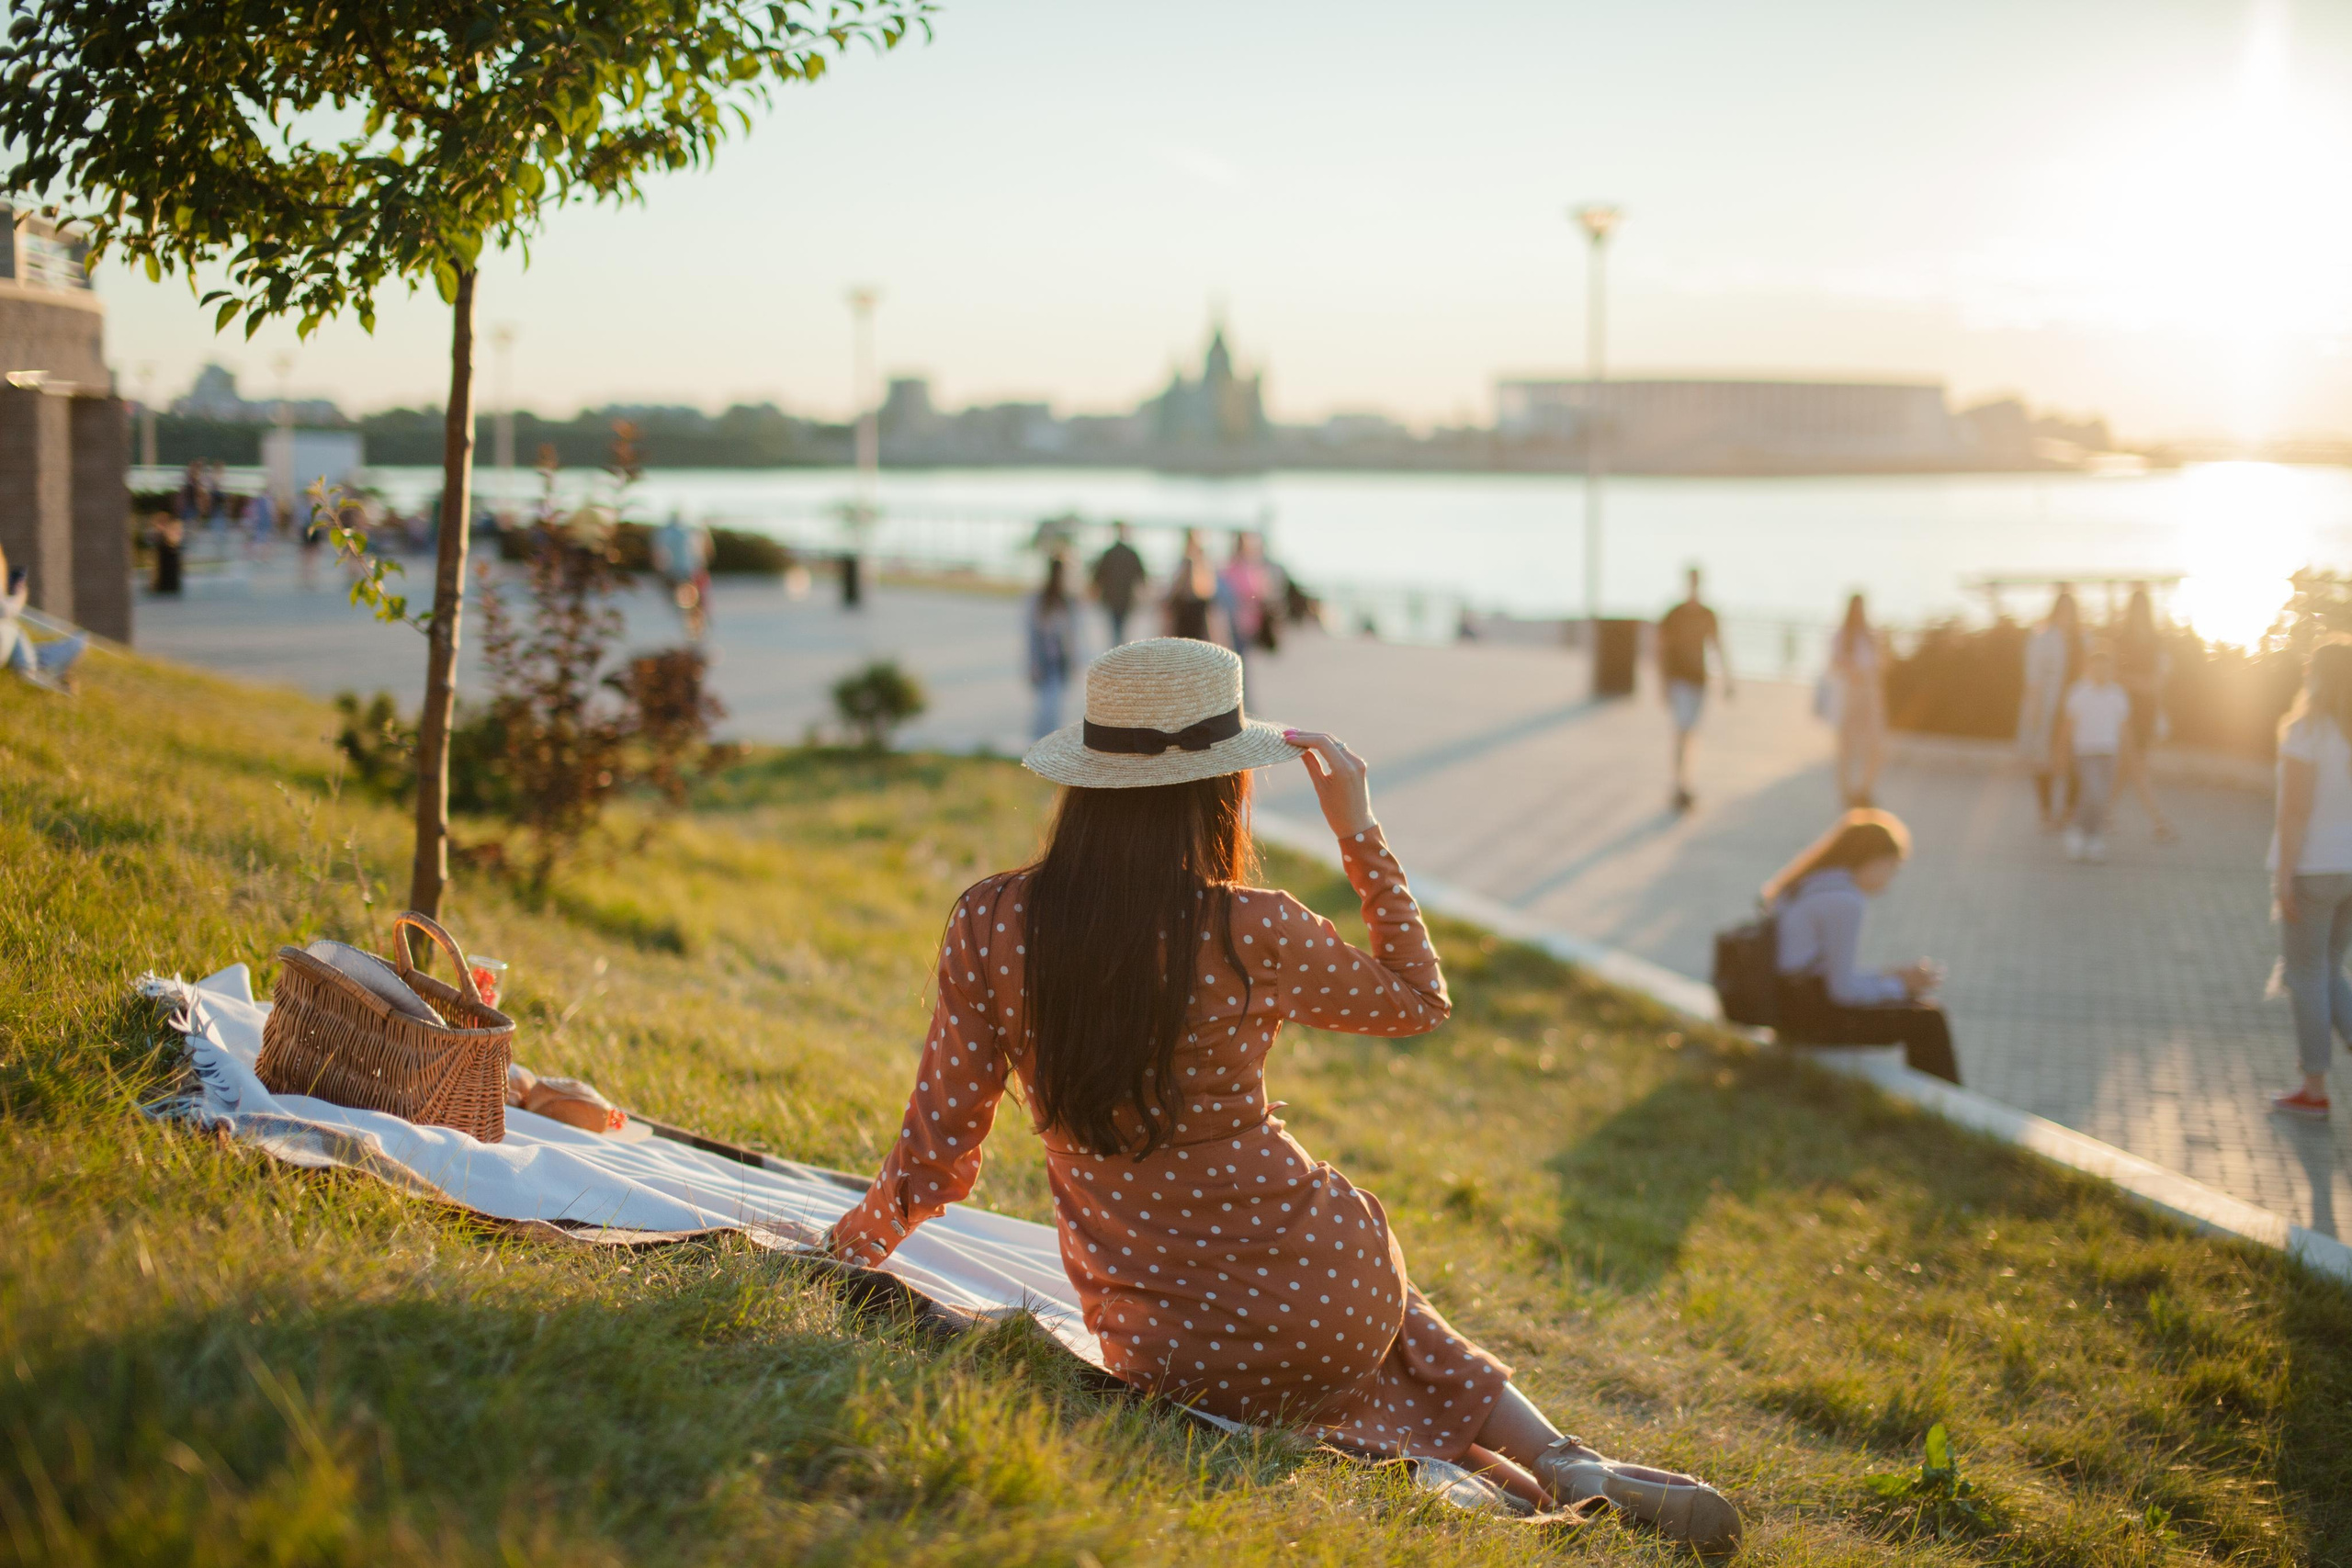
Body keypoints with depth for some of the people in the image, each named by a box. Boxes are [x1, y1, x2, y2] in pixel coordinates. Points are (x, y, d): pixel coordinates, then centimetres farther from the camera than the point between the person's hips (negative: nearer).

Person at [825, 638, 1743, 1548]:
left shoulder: (990, 925, -10)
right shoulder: (1251, 935, -16)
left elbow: (939, 1146, -3)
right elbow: (1419, 1000, 4)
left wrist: (850, 1245, 16)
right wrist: (1357, 829, 7)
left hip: (1157, 1347, 2)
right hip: (1319, 1294, -2)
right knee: (1398, 1329, 36)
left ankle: (1529, 1479, 4)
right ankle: (1564, 1461, 17)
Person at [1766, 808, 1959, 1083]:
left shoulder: (1805, 886, 12)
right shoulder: (1845, 902, -17)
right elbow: (1843, 989, -18)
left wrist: (1890, 976, 13)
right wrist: (1900, 984, -2)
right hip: (1807, 1017, -10)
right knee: (1925, 1021, -3)